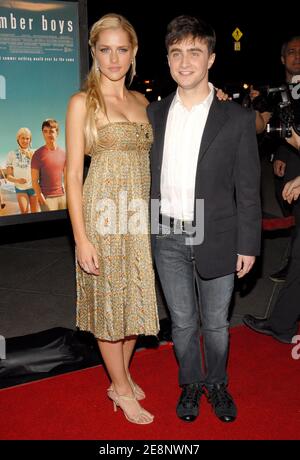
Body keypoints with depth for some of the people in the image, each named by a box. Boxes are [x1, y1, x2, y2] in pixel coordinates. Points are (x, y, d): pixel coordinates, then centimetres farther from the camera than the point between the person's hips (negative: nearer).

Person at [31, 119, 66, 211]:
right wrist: (42, 198, -13)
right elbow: (34, 181, -6)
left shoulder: (63, 153, 9)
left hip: (62, 195, 5)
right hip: (47, 197, -4)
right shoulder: (38, 154, -4)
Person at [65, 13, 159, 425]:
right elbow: (73, 174, -7)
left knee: (135, 298, 14)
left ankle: (123, 375, 35)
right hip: (105, 213, -5)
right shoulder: (82, 103, -4)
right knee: (110, 299, 6)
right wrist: (81, 238, -13)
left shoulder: (142, 101, 11)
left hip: (141, 214, 5)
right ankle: (121, 389, 24)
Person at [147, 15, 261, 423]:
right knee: (182, 321, 15)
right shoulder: (154, 114, 3)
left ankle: (217, 383, 36)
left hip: (215, 237, -2)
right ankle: (190, 383, 36)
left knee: (216, 323, 13)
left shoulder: (237, 118, -6)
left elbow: (248, 188, -4)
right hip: (167, 237, 2)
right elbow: (149, 176, 8)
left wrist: (248, 244, -5)